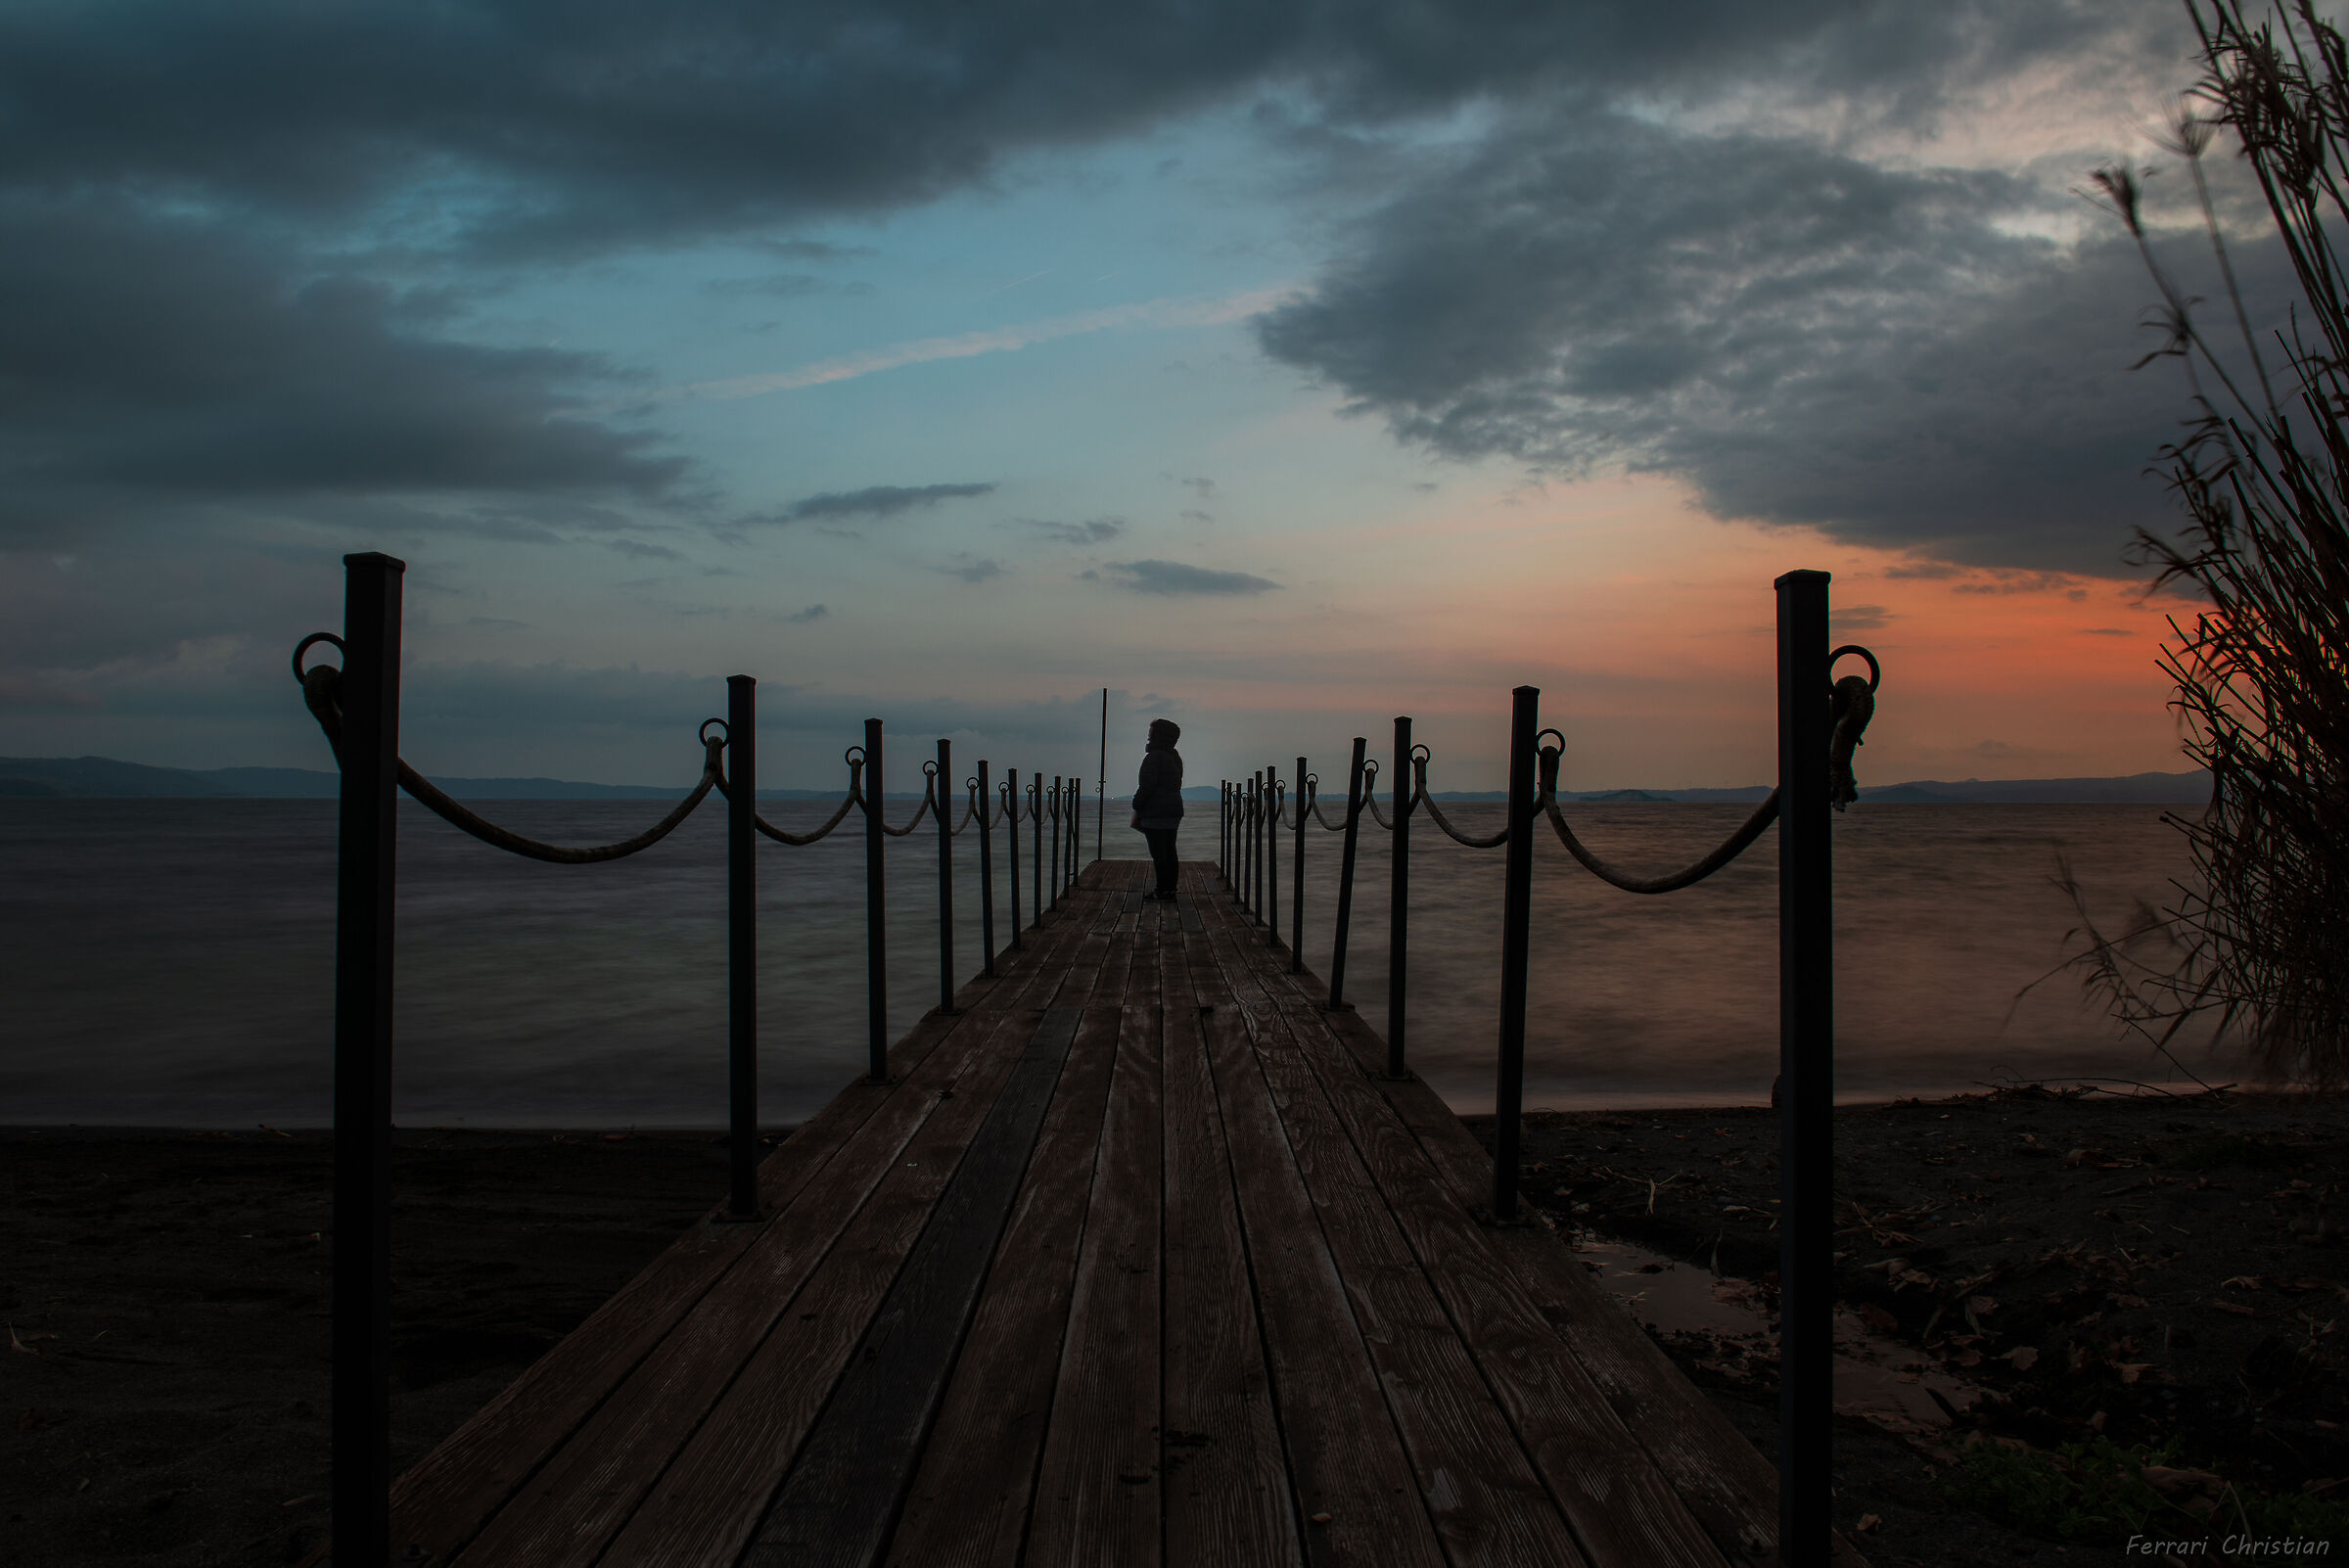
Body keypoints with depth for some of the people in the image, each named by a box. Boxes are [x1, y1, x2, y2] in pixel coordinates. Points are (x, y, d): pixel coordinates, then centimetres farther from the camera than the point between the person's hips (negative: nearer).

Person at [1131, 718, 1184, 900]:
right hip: (1174, 811, 9)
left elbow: (1146, 786, -18)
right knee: (1170, 852, 11)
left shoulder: (1154, 757, -14)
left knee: (1158, 853, -5)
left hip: (1155, 813, -9)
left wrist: (1136, 809, -8)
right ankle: (1170, 890, 14)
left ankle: (1163, 892, -6)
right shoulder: (1175, 757, 14)